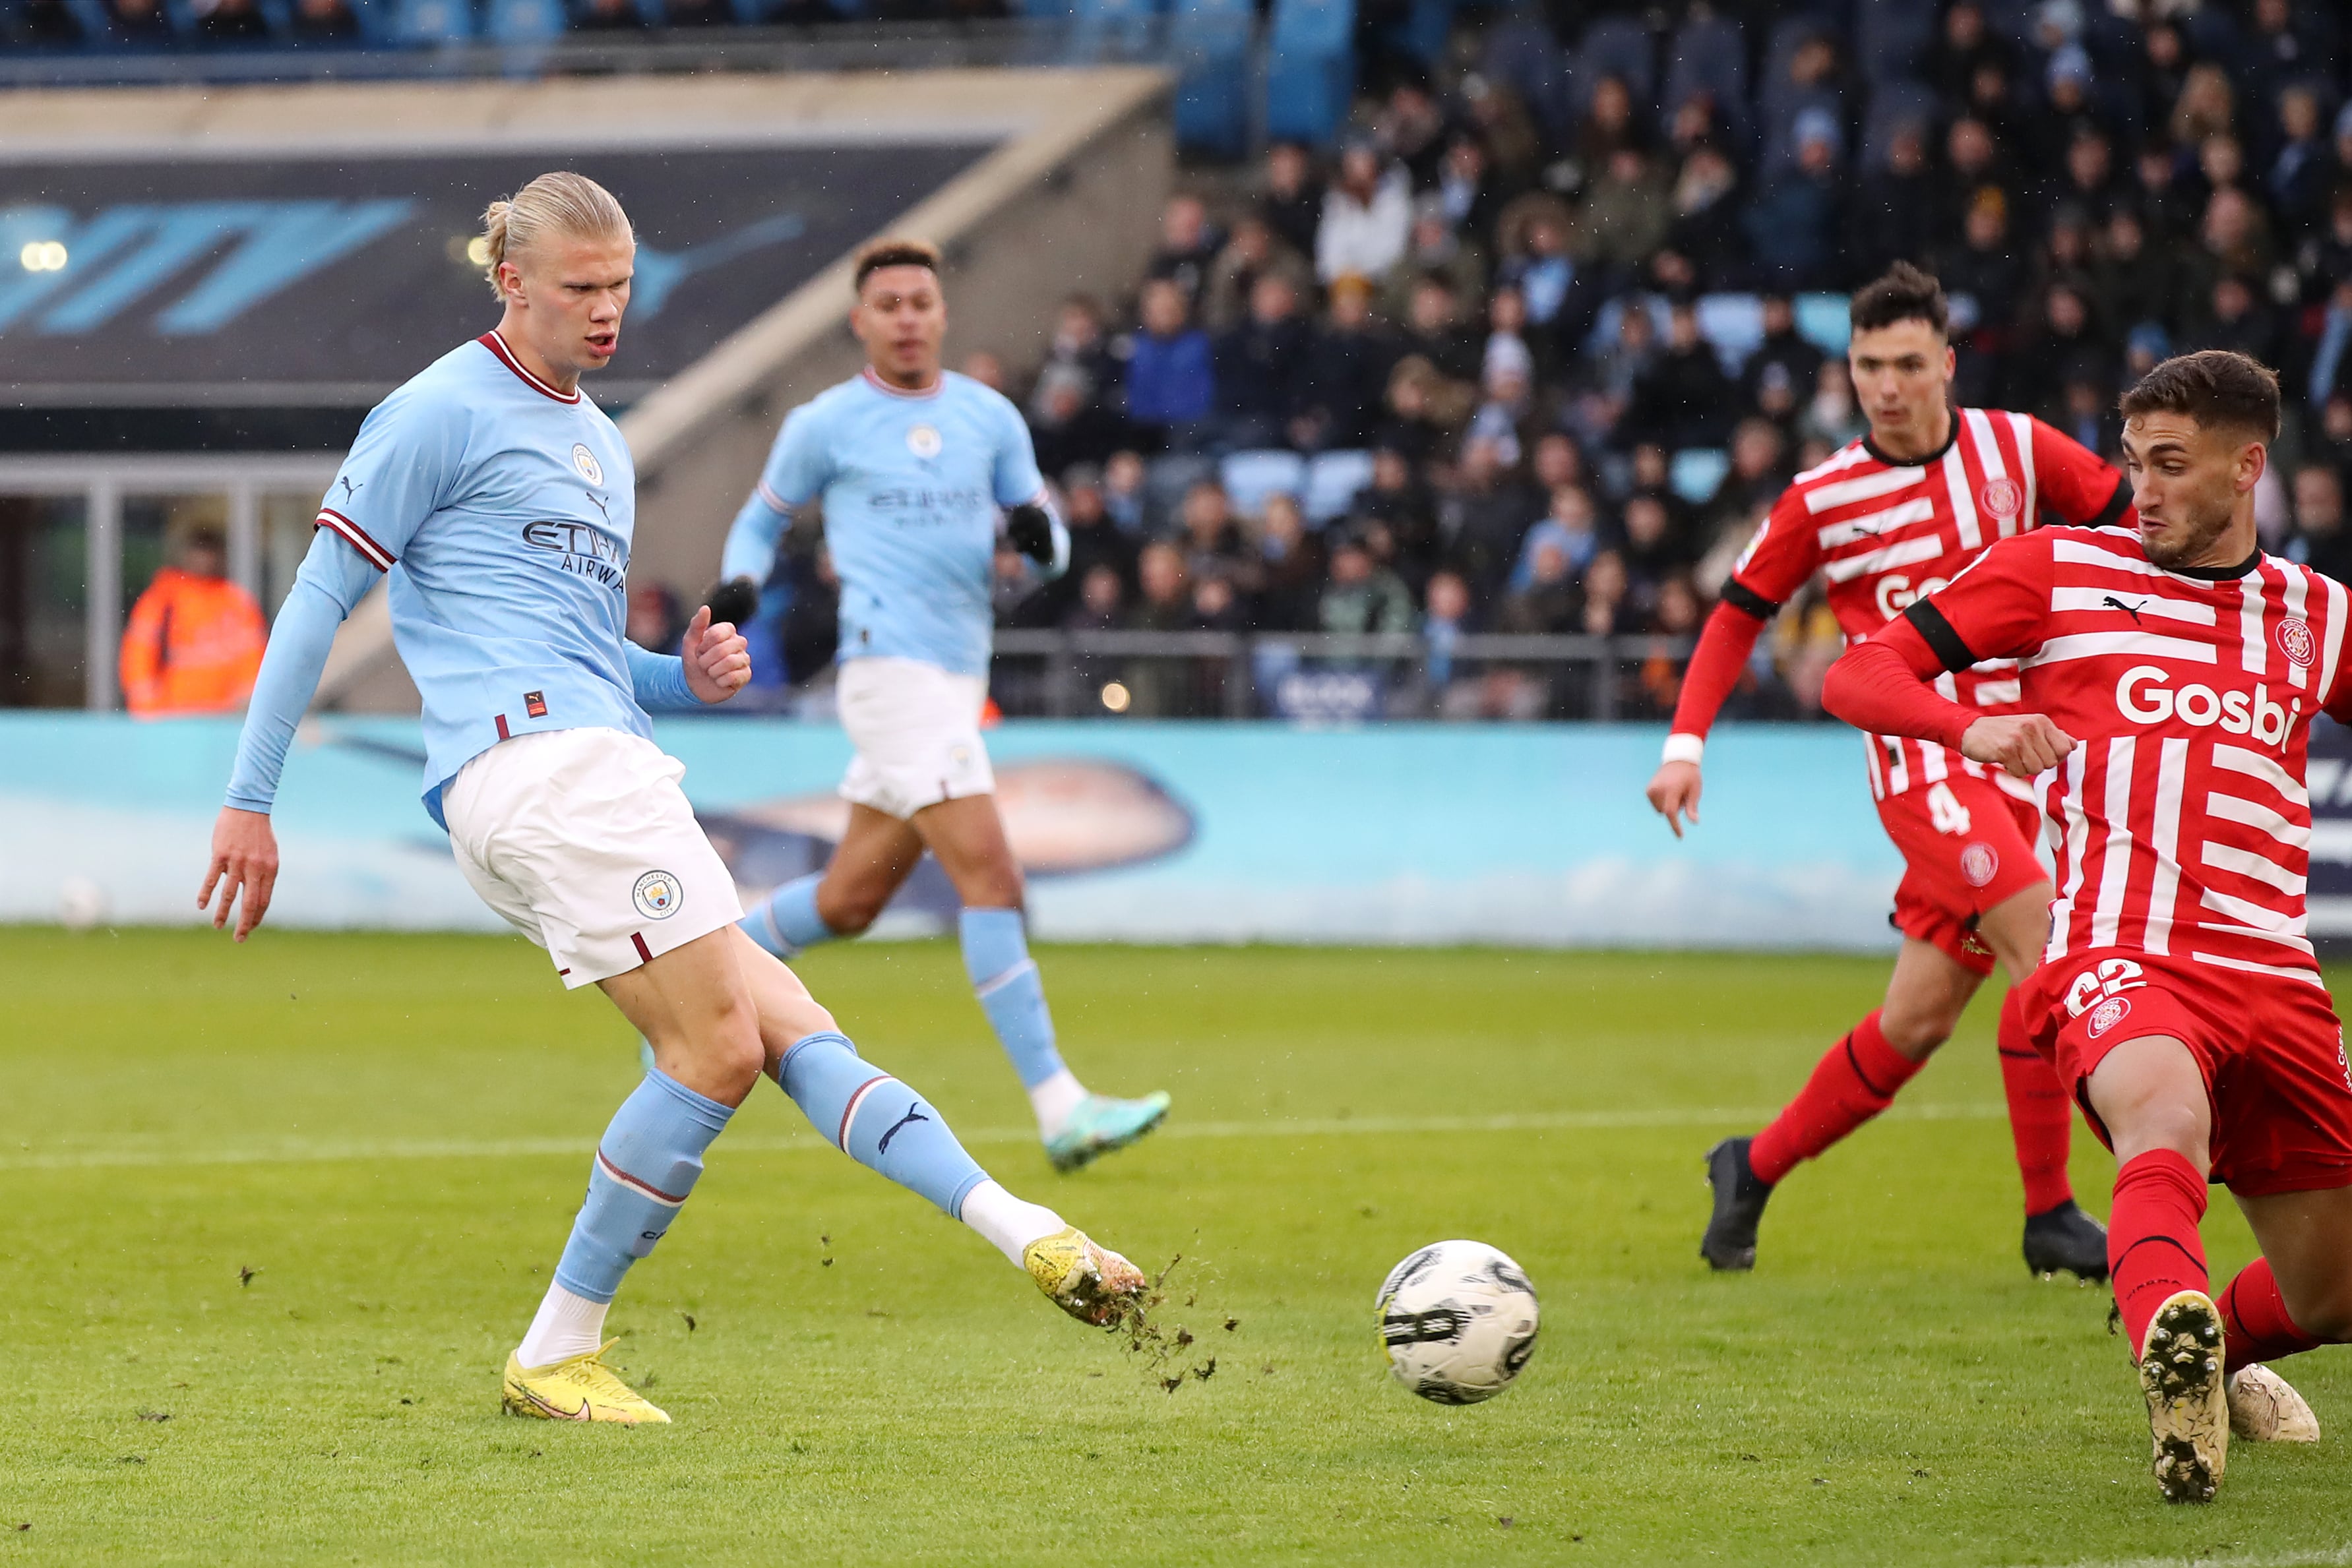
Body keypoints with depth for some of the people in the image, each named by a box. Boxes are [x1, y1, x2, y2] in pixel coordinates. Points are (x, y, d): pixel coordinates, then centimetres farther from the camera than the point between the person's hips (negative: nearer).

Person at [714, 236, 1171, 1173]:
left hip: (959, 677, 6)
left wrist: (1036, 532, -11)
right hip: (891, 668, -6)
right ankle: (1059, 1110, -21)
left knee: (851, 901, 12)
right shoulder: (823, 426, 2)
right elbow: (763, 518, 16)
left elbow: (1051, 550, 13)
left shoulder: (991, 419, 12)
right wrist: (739, 584, -5)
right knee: (991, 876, -17)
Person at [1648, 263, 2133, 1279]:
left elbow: (2130, 516, 13)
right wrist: (1686, 743, 0)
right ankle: (2049, 1214, -18)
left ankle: (1757, 1168, 24)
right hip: (1920, 756, -4)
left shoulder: (2012, 449, 4)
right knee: (2045, 946, -23)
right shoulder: (1823, 500, 0)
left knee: (1920, 1019, 5)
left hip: (2012, 757, 4)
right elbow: (1738, 616, 9)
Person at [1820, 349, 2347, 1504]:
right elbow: (1859, 674, 5)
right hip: (2118, 956, -4)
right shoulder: (2059, 571, 9)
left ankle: (2218, 1357, 42)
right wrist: (1969, 727, -16)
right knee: (2168, 1118, -40)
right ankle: (2170, 1335, -63)